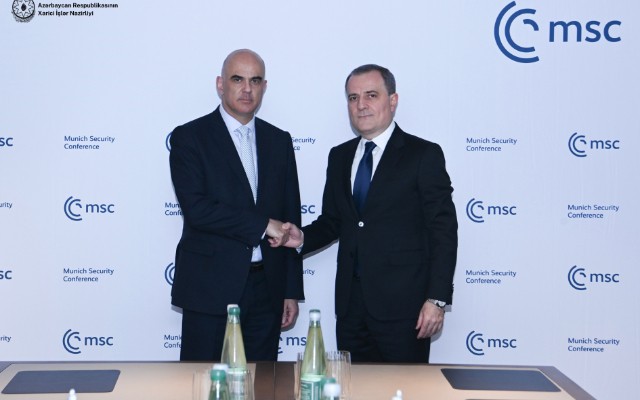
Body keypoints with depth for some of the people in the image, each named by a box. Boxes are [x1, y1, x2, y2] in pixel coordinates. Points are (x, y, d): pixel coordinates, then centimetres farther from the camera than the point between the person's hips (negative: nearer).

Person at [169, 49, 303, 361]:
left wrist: (292, 291, 9)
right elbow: (195, 207, -15)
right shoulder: (189, 137, -2)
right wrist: (263, 226, -15)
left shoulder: (279, 141, 12)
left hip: (266, 289, 4)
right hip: (211, 289, -4)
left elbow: (290, 220, 12)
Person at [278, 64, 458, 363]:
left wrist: (437, 299, -12)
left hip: (402, 304, -5)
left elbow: (443, 231, -7)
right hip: (351, 303, 5)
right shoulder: (339, 157, 13)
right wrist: (303, 237, -2)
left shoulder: (423, 155, -4)